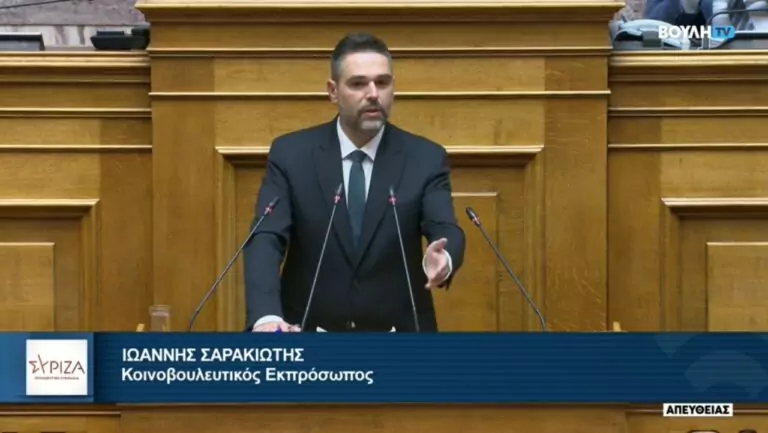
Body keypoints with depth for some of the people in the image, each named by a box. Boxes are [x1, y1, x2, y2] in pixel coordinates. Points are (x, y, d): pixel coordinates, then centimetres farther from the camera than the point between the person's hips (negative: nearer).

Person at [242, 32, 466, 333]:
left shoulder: (427, 159, 1)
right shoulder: (290, 154, -1)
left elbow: (446, 232, -10)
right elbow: (265, 239, -11)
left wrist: (442, 260, -35)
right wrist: (266, 315, -28)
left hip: (397, 335, 0)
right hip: (309, 331, 0)